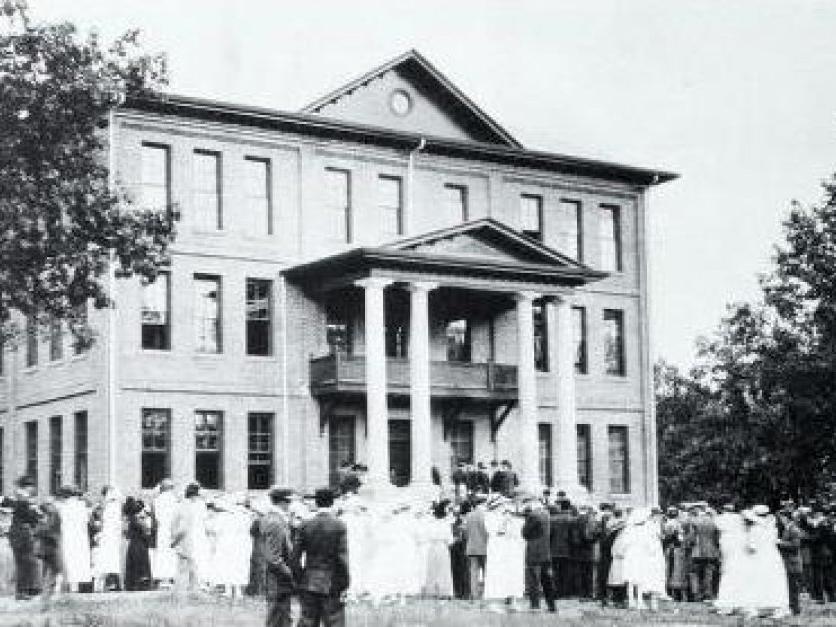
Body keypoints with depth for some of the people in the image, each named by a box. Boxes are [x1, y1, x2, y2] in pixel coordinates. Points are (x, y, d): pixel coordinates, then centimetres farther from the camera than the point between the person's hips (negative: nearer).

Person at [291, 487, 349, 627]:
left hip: (309, 584, 3)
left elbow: (295, 556, 0)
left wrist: (299, 581, 9)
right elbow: (342, 558, -10)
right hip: (331, 585, -3)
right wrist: (344, 586, -5)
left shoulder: (305, 525, 1)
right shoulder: (339, 526, -7)